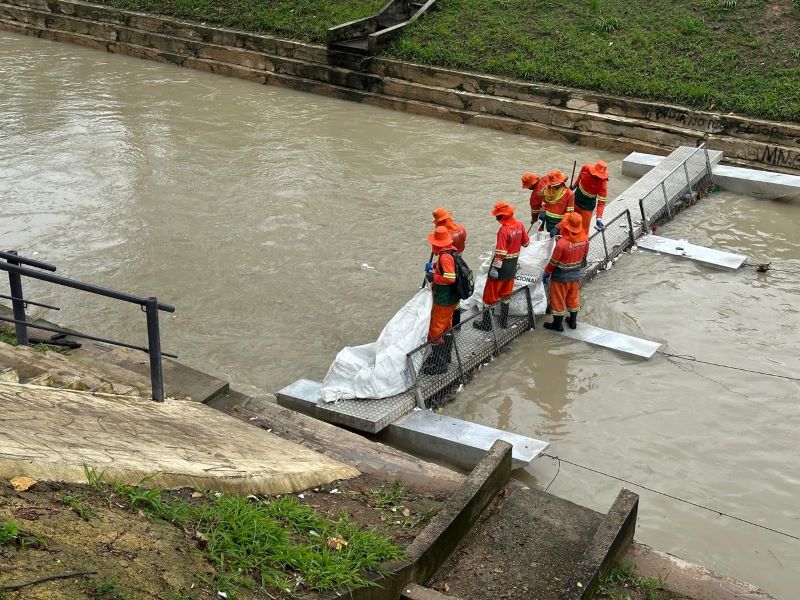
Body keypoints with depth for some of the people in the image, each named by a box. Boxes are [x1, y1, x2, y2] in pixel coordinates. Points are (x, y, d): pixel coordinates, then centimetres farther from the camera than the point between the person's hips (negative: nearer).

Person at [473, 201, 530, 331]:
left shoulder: (504, 230, -26)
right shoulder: (520, 225, -4)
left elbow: (500, 253, -26)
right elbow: (525, 243, 10)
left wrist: (494, 268, -21)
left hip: (502, 265, -7)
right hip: (513, 266, 7)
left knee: (490, 296, 6)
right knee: (506, 294, 21)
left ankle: (486, 324, 14)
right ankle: (504, 321, 29)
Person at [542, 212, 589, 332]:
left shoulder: (562, 243, -31)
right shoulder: (584, 239, -14)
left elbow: (553, 262, -20)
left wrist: (546, 272, -4)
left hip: (561, 277, -5)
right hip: (575, 275, 5)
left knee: (558, 300, 13)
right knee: (573, 298, 23)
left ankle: (558, 324, 28)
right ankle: (573, 321, 39)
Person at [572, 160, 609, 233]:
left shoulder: (602, 184, -33)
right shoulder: (585, 168, -24)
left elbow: (601, 202, -31)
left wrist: (599, 218, -40)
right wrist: (574, 186, 16)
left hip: (589, 203, -5)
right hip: (577, 197, 5)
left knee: (584, 227, -4)